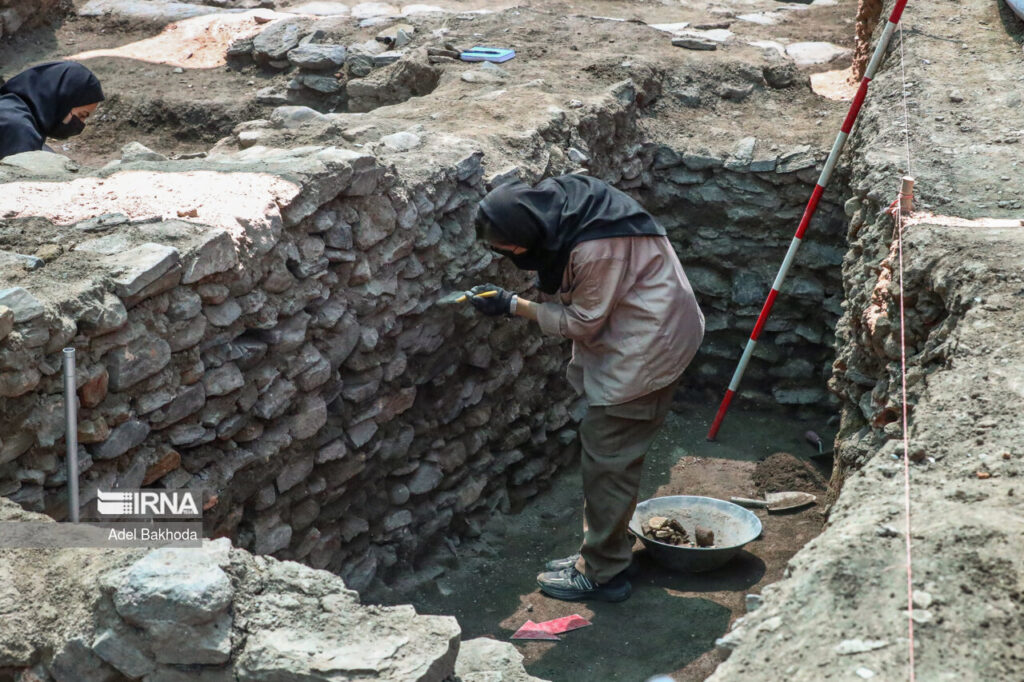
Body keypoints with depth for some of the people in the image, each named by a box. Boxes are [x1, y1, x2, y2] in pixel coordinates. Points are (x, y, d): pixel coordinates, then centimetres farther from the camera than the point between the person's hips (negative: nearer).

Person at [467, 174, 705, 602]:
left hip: (646, 344, -10)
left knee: (608, 454, -3)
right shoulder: (557, 201, -5)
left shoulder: (595, 249, -33)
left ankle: (602, 574, 8)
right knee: (611, 452, 16)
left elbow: (581, 323, -18)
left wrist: (512, 305, -15)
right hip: (634, 337, 10)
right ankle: (602, 553, 28)